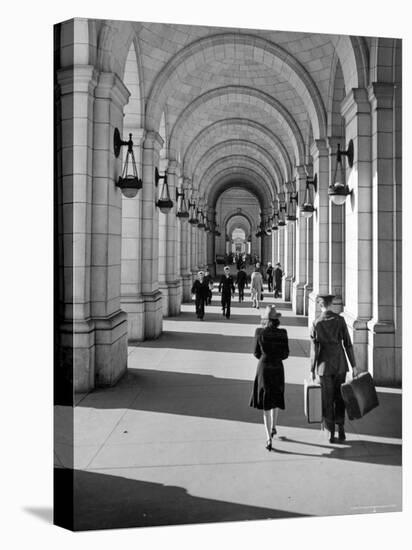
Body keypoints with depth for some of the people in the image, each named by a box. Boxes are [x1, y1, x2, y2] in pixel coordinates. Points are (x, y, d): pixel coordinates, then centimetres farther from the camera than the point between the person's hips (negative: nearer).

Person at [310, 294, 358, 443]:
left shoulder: (316, 323, -7)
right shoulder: (340, 320, -4)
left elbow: (314, 348, -8)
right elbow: (347, 343, -4)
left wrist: (312, 369, -1)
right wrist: (353, 365, 3)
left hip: (324, 364, -1)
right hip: (340, 364, 1)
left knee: (327, 400, 9)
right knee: (339, 398, 15)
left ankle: (331, 433, 13)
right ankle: (341, 430, 15)